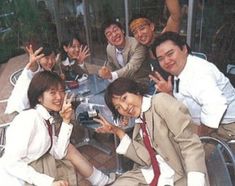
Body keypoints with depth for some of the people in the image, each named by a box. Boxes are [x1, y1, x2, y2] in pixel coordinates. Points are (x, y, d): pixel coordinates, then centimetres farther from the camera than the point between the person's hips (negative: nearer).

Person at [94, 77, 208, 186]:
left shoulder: (160, 101, -9)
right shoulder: (138, 123, 11)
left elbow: (190, 144, -16)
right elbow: (145, 159, -3)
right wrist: (119, 133, -2)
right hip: (145, 177, 6)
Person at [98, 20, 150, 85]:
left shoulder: (137, 44, -23)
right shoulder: (109, 48, -4)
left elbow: (132, 67, -33)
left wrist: (112, 75, -45)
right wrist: (104, 72, -7)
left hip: (141, 82, -4)